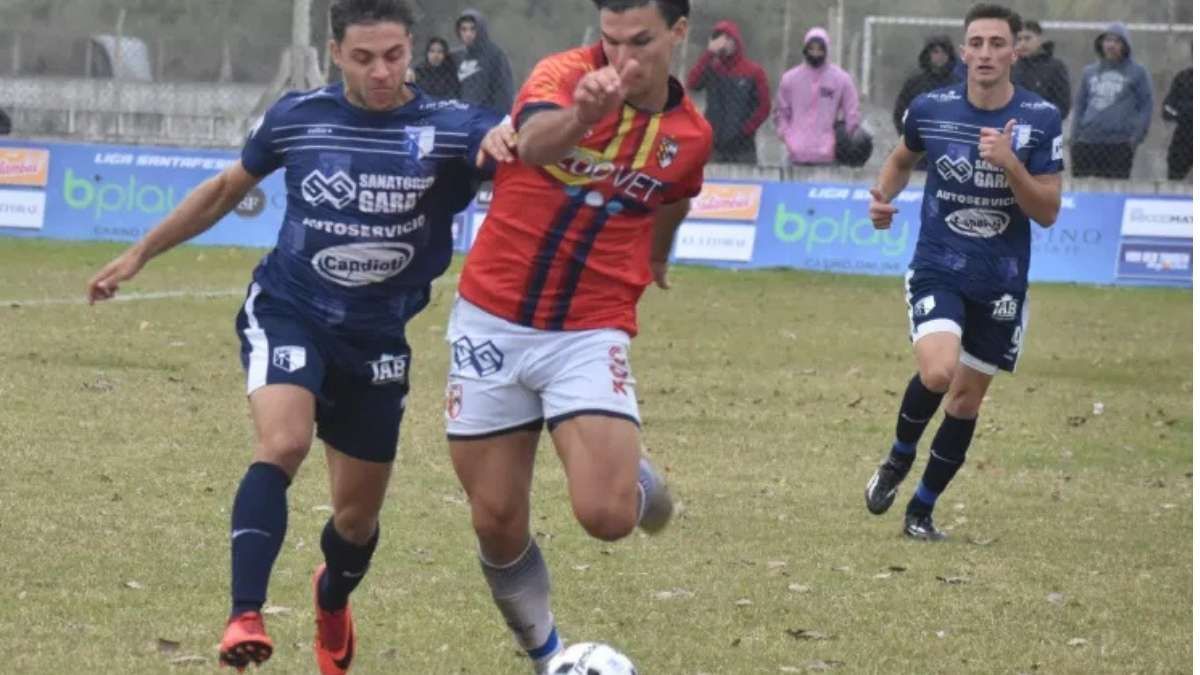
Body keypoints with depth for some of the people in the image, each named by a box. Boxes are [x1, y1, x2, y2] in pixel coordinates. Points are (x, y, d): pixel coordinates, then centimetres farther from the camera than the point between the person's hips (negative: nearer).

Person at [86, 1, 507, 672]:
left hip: (378, 338, 1)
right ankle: (245, 617, -31)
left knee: (358, 516, 13)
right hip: (288, 313, -1)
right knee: (282, 446, -30)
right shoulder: (297, 118, -6)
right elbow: (228, 188, 11)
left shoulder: (446, 128, -12)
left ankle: (333, 600, 46)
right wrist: (140, 253, 17)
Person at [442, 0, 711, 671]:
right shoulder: (567, 74, -13)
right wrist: (582, 114, -57)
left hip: (590, 333, 1)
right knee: (497, 524, 3)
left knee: (606, 515, -17)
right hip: (492, 323, -1)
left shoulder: (692, 135, 0)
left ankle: (637, 480, 19)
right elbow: (535, 145, -37)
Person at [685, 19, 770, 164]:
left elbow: (764, 107, 1)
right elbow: (692, 84, -12)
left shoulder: (754, 71, 3)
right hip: (714, 147, 1)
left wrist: (744, 132, -8)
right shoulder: (712, 69, 7)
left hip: (743, 148, -1)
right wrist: (710, 53, -14)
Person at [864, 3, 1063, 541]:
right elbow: (902, 158, 18)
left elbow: (1048, 212, -9)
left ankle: (922, 509, 26)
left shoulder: (1041, 119, -8)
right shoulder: (930, 109, -5)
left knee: (967, 400, 8)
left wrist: (1010, 163, -24)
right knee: (938, 372, -25)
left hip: (1001, 284, 1)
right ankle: (899, 457, 4)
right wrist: (883, 195, -2)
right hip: (937, 269, -1)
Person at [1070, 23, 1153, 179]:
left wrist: (1137, 135, -8)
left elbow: (1146, 106, 2)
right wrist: (1074, 136, 10)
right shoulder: (1089, 72, 17)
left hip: (1119, 144, -4)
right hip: (1087, 142, 4)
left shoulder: (1137, 72, 6)